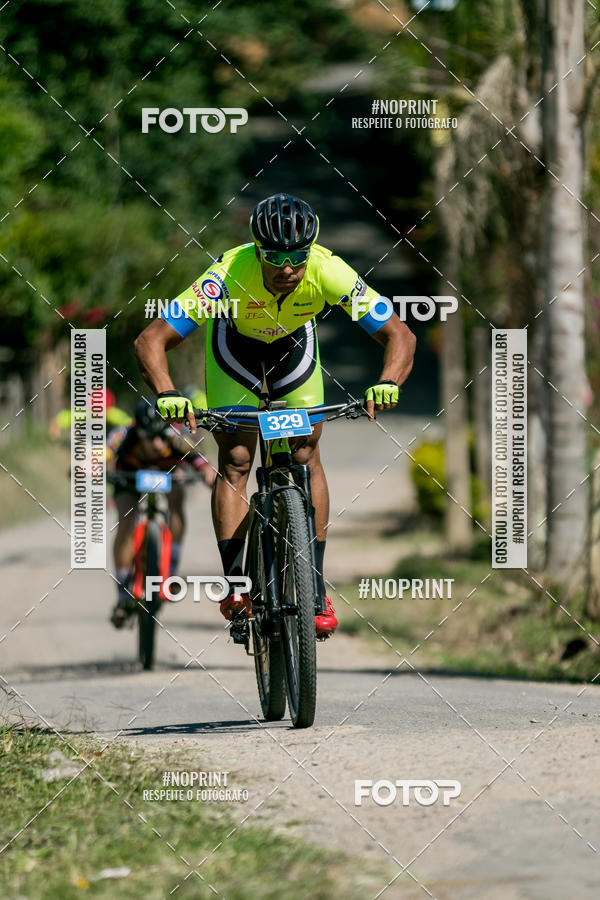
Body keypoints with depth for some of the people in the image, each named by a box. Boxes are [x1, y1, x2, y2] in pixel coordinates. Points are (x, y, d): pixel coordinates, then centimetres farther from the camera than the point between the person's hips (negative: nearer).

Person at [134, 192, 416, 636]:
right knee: (235, 459, -11)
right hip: (234, 346, -1)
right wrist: (168, 395, -56)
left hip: (294, 346, 1)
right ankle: (234, 583, -8)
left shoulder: (328, 272, -36)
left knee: (306, 456, -7)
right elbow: (151, 340, -39)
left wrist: (388, 383, -49)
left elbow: (400, 334, -30)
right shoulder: (229, 276, -40)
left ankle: (316, 588, -3)